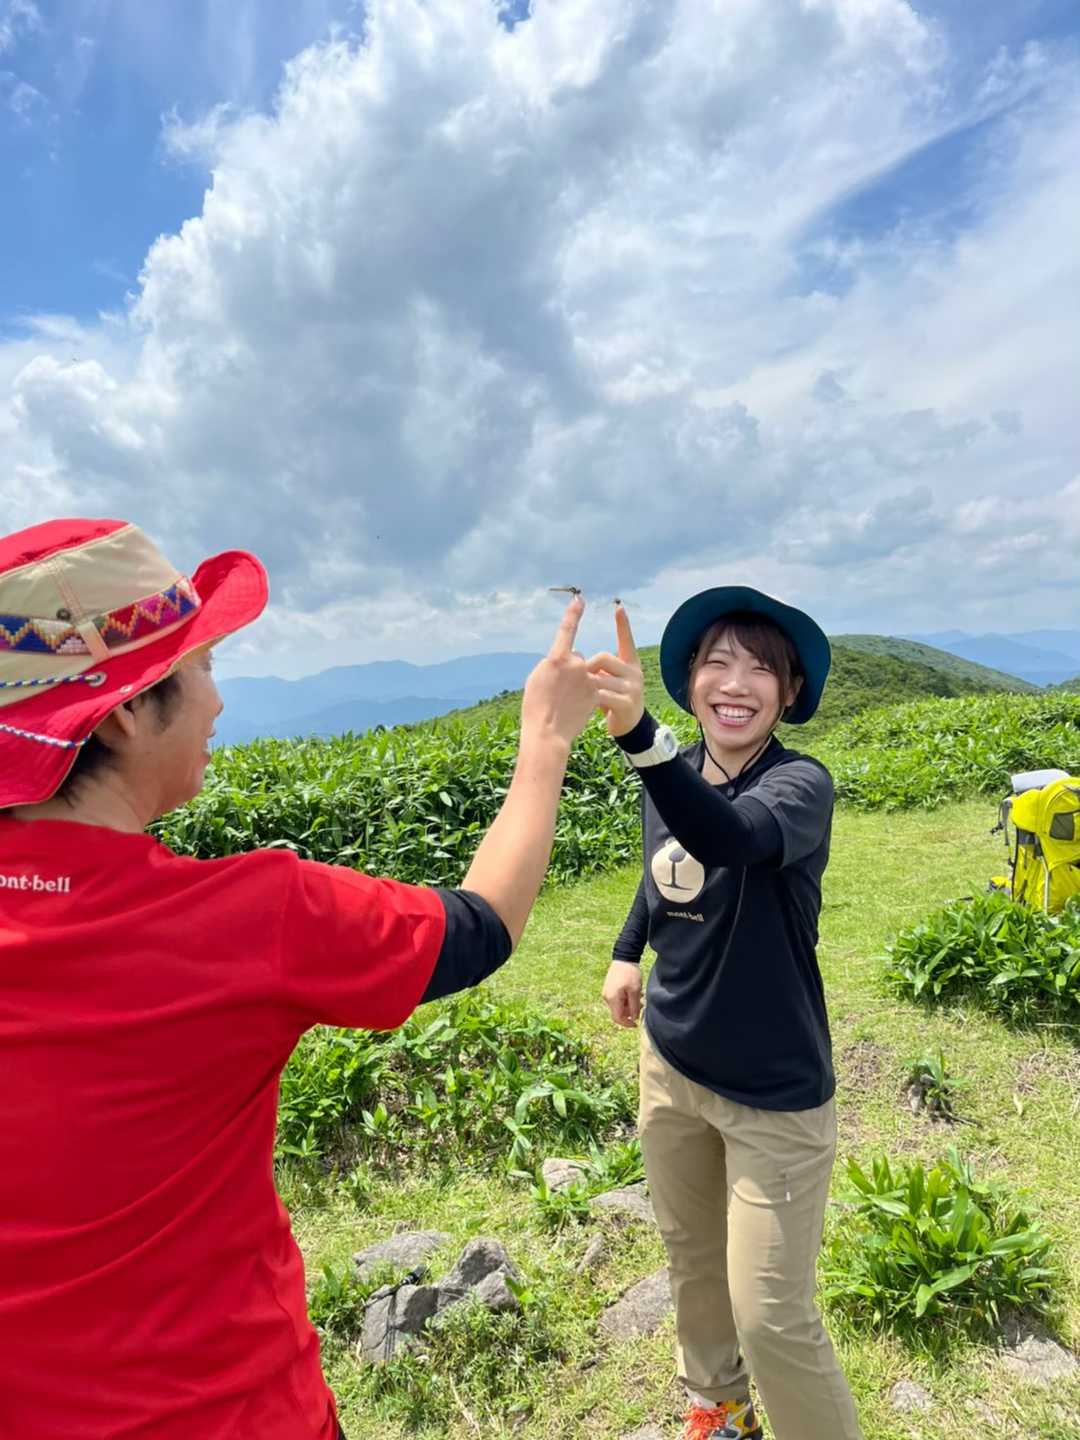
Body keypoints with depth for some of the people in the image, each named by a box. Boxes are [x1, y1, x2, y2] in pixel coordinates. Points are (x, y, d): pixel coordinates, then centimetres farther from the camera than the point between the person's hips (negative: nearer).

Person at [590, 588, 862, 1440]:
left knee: (772, 1316, 2)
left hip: (774, 1091, -6)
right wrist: (628, 951, 7)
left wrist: (636, 732, -59)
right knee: (691, 1255, 24)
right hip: (671, 1064, 6)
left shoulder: (800, 783, -23)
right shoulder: (672, 776, -5)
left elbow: (733, 840, -46)